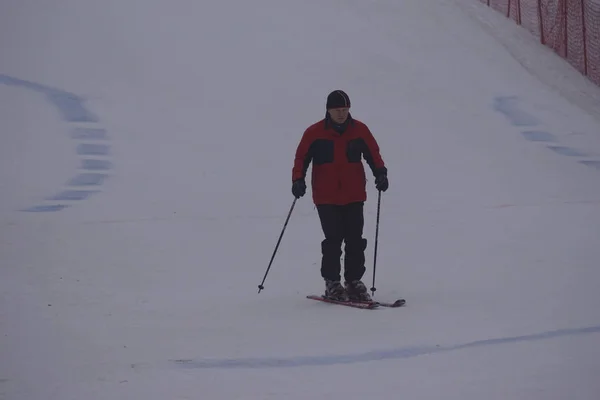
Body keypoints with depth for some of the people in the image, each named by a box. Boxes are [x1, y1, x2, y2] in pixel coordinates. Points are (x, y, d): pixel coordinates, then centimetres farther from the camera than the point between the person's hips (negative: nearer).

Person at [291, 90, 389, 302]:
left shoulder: (360, 130, 5)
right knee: (333, 240, -7)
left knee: (355, 241, 1)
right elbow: (301, 158, 3)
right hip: (326, 197, -2)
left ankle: (354, 281, 11)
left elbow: (373, 154, 11)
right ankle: (332, 284, 3)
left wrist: (380, 173, -6)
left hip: (354, 196, 2)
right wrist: (298, 180, -11)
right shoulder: (314, 133, 0)